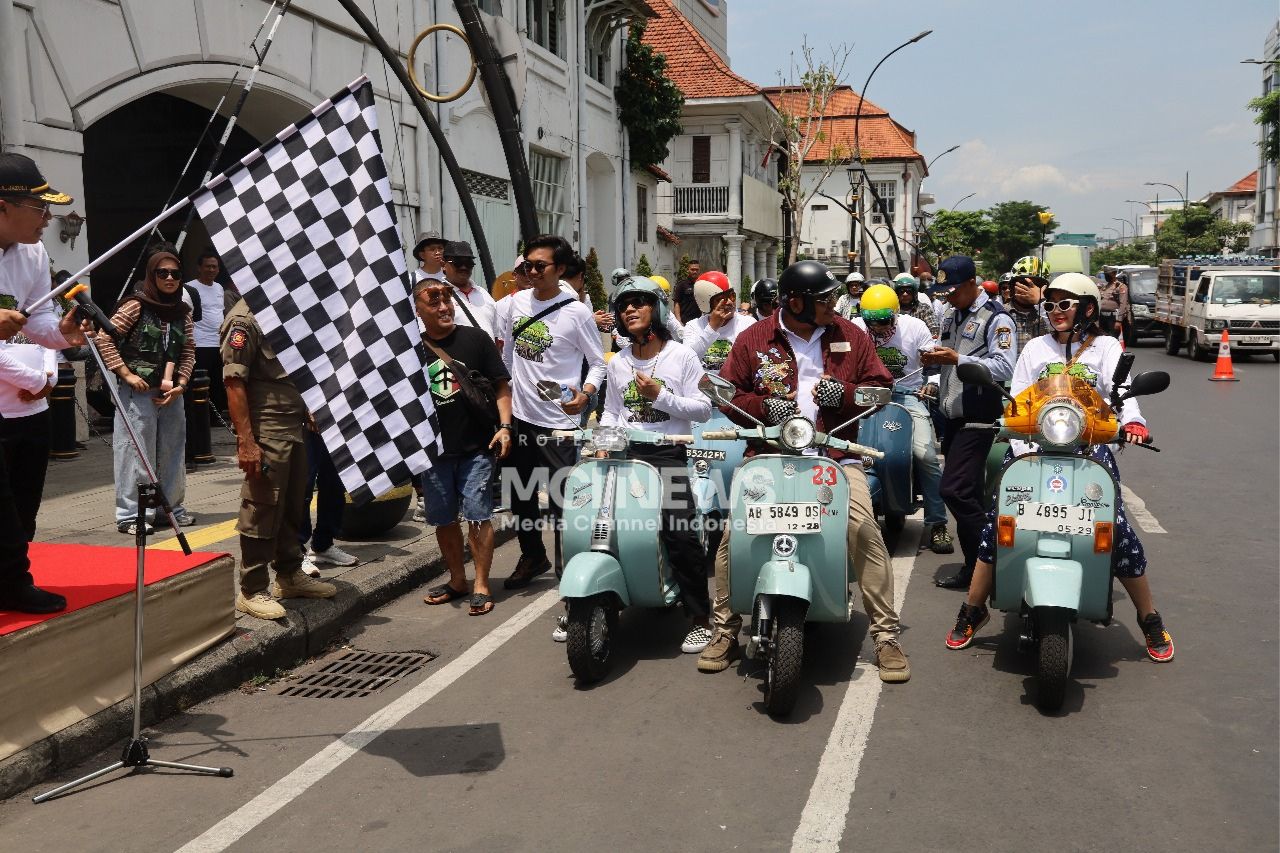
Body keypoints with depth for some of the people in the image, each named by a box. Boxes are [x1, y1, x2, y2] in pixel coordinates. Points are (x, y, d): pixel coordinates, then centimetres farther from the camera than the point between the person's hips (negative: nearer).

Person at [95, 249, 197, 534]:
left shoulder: (182, 312, 9)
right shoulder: (136, 305, -6)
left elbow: (188, 352, 10)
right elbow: (105, 339, -9)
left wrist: (180, 384, -3)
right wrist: (126, 374, -13)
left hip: (171, 393, 6)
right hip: (138, 391, -5)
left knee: (173, 451, 12)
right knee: (136, 452, -3)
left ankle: (172, 506, 25)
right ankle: (129, 515, 5)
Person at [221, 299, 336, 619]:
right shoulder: (243, 319, -12)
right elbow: (233, 383, -16)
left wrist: (308, 412, 16)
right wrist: (245, 443, -20)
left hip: (295, 426, 9)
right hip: (266, 433, -9)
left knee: (293, 506, 17)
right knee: (262, 510, -2)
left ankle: (290, 575, 31)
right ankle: (252, 591, 9)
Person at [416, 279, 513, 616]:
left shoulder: (475, 339, 0)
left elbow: (501, 385, 2)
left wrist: (504, 426, -10)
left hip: (476, 447, -3)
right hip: (433, 449, 3)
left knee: (477, 515, -5)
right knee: (443, 519, 10)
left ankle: (481, 585, 3)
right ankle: (457, 579, 26)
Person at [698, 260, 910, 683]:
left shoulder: (851, 336, 9)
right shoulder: (753, 339, 6)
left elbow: (881, 388, 12)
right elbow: (727, 393, 7)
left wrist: (845, 393, -9)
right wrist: (763, 406, -12)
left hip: (836, 455, 0)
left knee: (865, 529, -21)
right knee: (734, 532, -16)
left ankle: (886, 633, -7)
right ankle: (726, 628, 6)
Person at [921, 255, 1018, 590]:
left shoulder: (996, 319, -10)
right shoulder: (950, 315, 16)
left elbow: (1005, 368, -22)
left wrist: (957, 359, -27)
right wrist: (934, 359, 6)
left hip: (978, 418, -9)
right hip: (952, 415, 9)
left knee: (955, 489, -15)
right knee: (968, 493, 13)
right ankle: (975, 563, 22)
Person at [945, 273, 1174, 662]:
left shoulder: (1106, 347, 13)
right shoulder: (1036, 348, 16)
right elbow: (1018, 401, 6)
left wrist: (1132, 421, -28)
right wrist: (1023, 450, -11)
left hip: (1089, 445, -1)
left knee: (1118, 527, -13)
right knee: (997, 520, -10)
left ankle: (1150, 619, 5)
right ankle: (973, 609, 4)